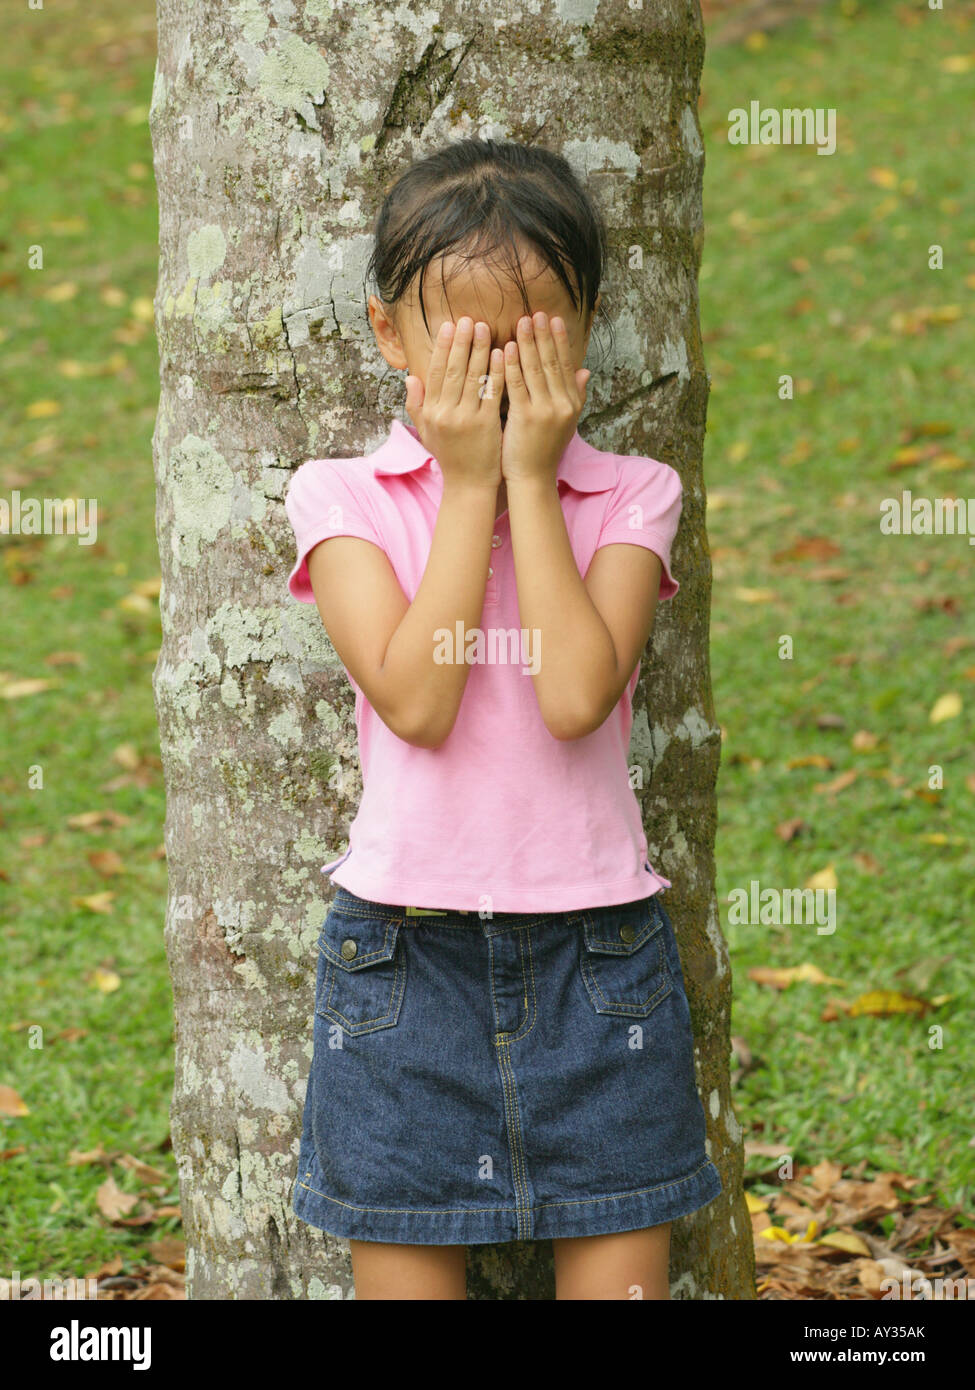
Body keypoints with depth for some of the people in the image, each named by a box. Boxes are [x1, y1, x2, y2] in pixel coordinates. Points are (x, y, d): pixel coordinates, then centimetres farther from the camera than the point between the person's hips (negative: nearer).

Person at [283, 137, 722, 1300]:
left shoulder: (628, 497, 1)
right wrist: (470, 486, -12)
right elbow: (416, 700, -16)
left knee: (620, 1266, 4)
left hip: (595, 945, 1)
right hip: (406, 950, 0)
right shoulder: (345, 498, -1)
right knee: (405, 1266, 5)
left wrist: (527, 478, -12)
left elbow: (577, 695, -17)